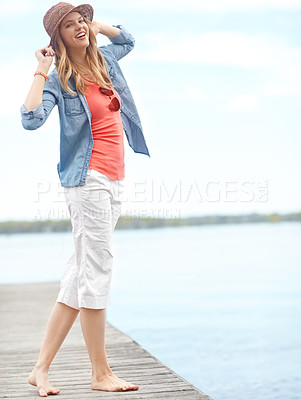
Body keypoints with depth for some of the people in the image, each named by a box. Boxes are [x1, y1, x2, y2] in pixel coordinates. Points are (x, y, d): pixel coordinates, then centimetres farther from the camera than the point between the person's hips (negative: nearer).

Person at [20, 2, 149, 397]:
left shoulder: (103, 60, 16)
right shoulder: (59, 79, -3)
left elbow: (128, 39, 38)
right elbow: (31, 118, -21)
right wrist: (42, 70, -11)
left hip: (114, 180, 7)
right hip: (88, 177, -7)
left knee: (80, 275, 6)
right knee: (96, 269, -7)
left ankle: (42, 368, 12)